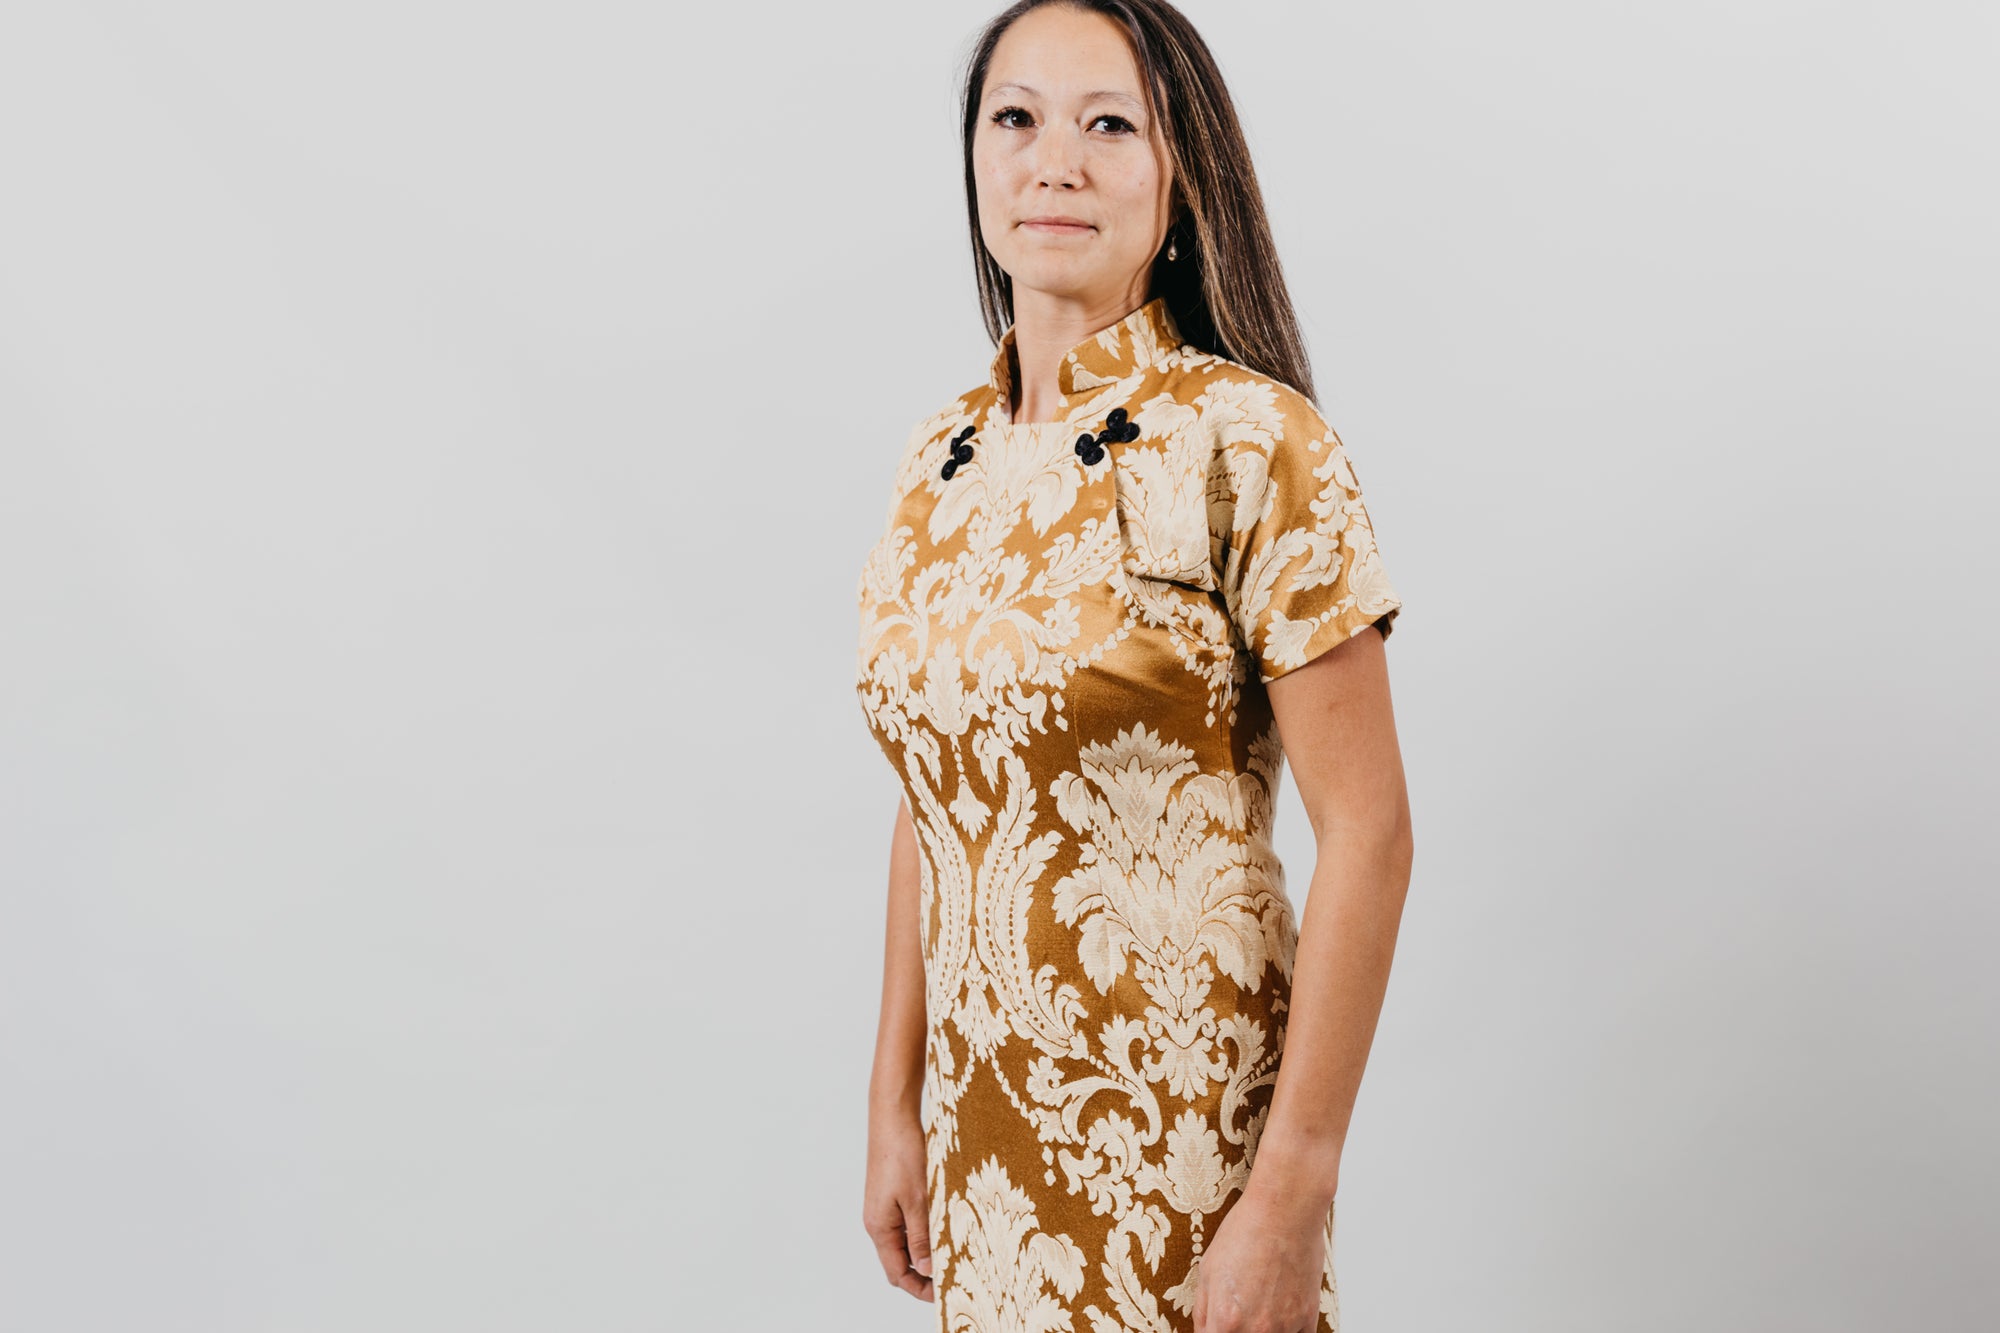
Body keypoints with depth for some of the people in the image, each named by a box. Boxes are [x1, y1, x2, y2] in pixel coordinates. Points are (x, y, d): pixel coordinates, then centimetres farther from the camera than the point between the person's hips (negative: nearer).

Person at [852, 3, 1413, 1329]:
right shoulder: (944, 458, 4)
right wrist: (895, 1104, 9)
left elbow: (1366, 833, -15)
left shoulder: (1245, 442, -14)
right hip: (988, 1123, 6)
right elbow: (930, 811, 10)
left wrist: (1293, 1193, -17)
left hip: (1180, 1128, -5)